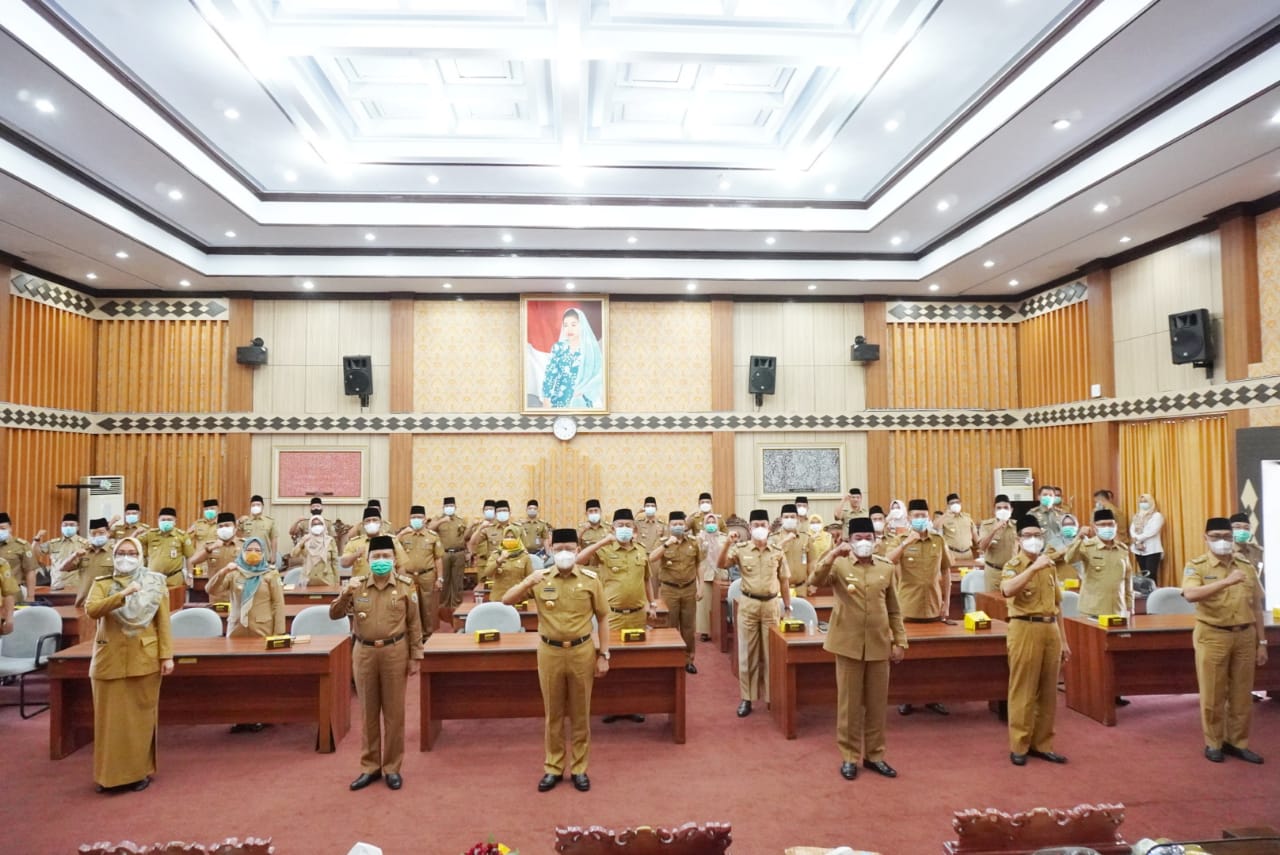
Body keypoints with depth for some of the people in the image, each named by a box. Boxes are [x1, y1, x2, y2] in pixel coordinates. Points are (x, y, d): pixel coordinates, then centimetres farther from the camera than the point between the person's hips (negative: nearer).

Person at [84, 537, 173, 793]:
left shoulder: (155, 584, 2)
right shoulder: (101, 584, 5)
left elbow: (163, 622, -1)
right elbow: (91, 610, -15)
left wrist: (167, 655, -8)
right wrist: (123, 594, -27)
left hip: (144, 659, -1)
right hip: (110, 659, 1)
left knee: (141, 716, 5)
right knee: (111, 717, 5)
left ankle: (141, 771, 16)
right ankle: (110, 774, 17)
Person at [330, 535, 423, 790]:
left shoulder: (406, 586, -4)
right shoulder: (356, 585, 0)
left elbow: (413, 624, 0)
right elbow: (334, 615, -2)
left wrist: (415, 657, -2)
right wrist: (346, 594, -20)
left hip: (395, 652, -1)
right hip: (364, 653, 2)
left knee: (394, 712, 7)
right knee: (368, 712, 12)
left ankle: (392, 767, 20)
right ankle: (370, 767, 25)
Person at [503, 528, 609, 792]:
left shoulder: (591, 579, -5)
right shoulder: (540, 578, -2)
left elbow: (603, 618, 1)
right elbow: (506, 600, -3)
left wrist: (603, 655, -1)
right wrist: (527, 584, -22)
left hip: (582, 652, -1)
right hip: (549, 653, 1)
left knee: (580, 714, 11)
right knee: (553, 714, 13)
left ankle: (579, 768, 26)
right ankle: (553, 767, 28)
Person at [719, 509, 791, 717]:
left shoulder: (778, 552, 3)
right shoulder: (741, 549, -1)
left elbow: (784, 581, 8)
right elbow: (721, 565, -13)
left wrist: (787, 606, 7)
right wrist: (728, 544, -26)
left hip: (771, 605, 1)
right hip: (748, 604, -1)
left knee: (771, 652, 8)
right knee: (747, 652, 5)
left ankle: (772, 696, 21)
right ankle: (746, 698, 13)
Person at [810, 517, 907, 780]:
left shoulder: (887, 567, 5)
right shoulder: (839, 565, -3)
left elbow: (894, 610, 10)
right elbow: (814, 581, -22)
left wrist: (900, 641, 6)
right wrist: (834, 554, -31)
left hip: (879, 645, 3)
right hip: (848, 644, -3)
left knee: (877, 703, 11)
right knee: (849, 703, 6)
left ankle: (874, 755, 26)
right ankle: (849, 756, 18)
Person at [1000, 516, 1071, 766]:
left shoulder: (1050, 565, 14)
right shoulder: (1013, 565, -6)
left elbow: (1056, 605, 18)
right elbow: (1007, 591, -28)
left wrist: (1063, 640, 16)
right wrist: (1033, 567, -28)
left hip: (1051, 630, 6)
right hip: (1025, 630, -6)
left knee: (1048, 691, 11)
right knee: (1023, 690, -1)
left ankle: (1042, 744, 22)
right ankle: (1018, 745, 8)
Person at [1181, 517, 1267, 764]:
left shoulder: (1247, 567, 7)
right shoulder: (1197, 566, -6)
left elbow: (1256, 608, 11)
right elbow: (1190, 595, -25)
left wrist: (1262, 643, 9)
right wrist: (1226, 581, -30)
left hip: (1244, 636, 4)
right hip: (1212, 637, -4)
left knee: (1242, 695, 11)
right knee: (1213, 695, 4)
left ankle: (1237, 742, 25)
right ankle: (1213, 743, 18)